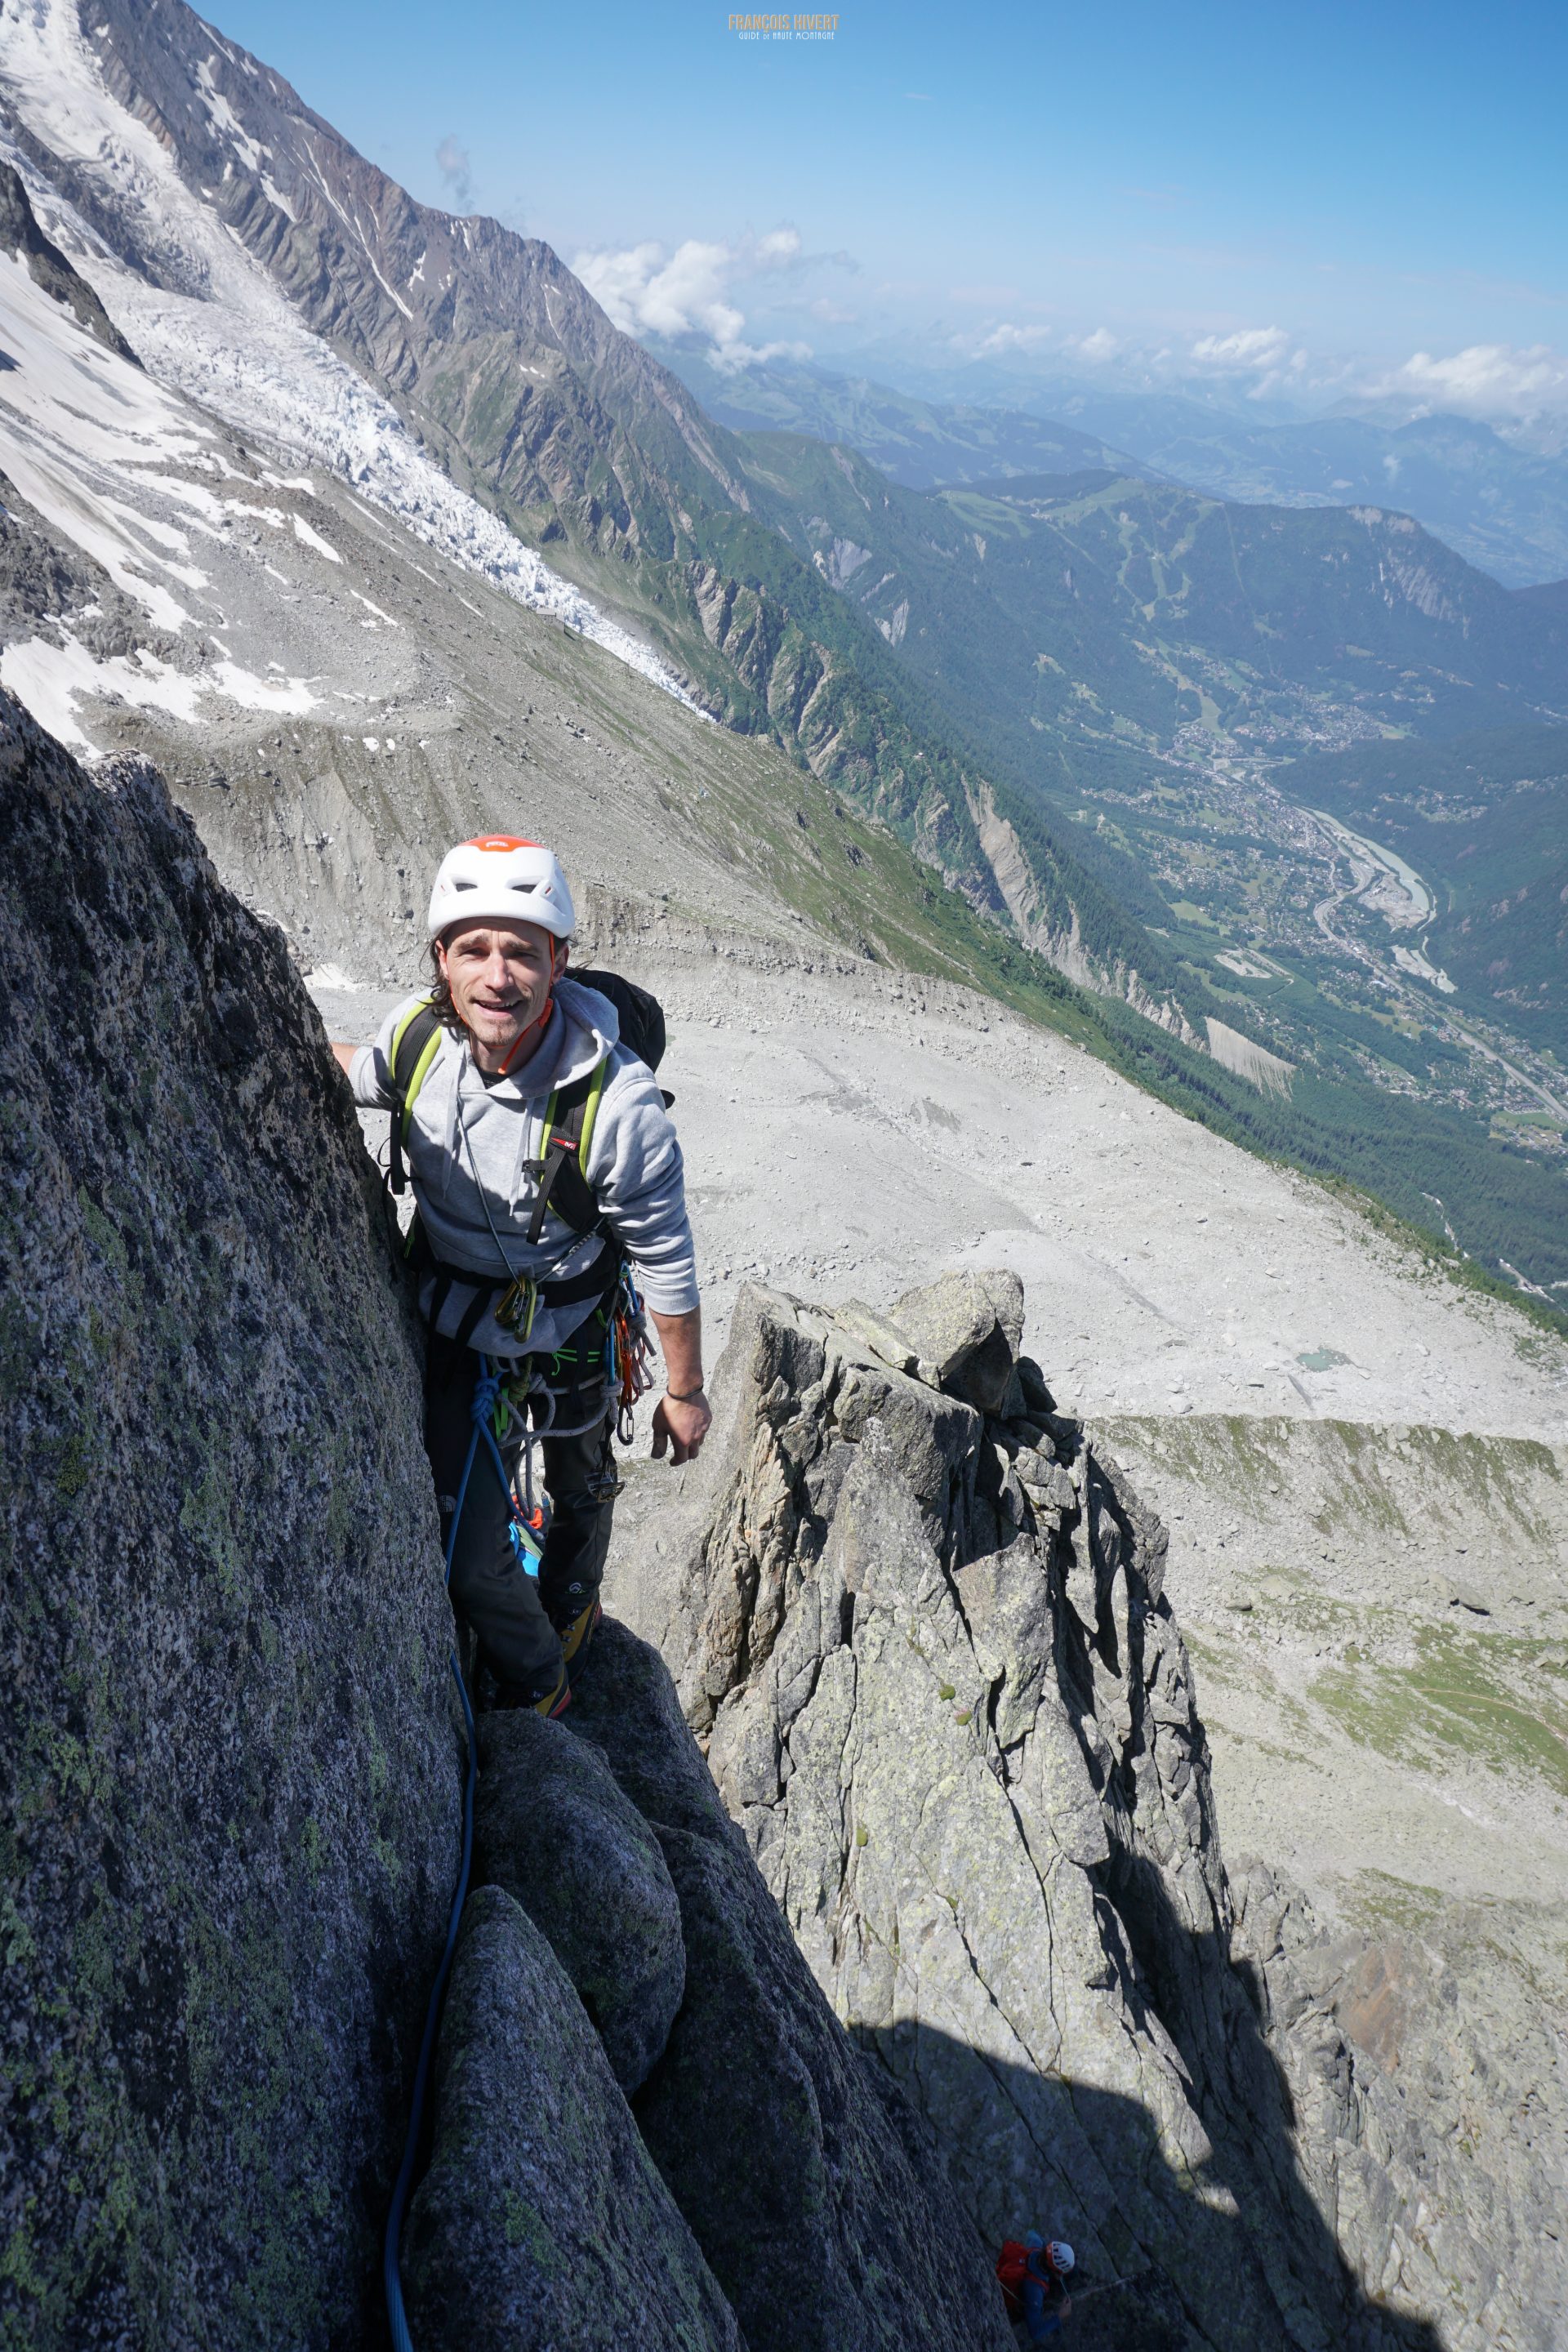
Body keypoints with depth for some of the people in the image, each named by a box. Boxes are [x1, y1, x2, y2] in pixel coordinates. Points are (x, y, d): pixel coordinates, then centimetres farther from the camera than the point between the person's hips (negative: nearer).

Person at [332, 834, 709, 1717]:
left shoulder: (619, 1105, -34)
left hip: (569, 1337, -2)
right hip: (451, 1328, 2)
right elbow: (358, 1072, 8)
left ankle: (572, 1605, 63)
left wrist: (686, 1393, -9)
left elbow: (667, 1267, -20)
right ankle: (530, 1684, 39)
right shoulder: (418, 1034, -21)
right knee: (470, 1555, 4)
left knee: (581, 1489, 27)